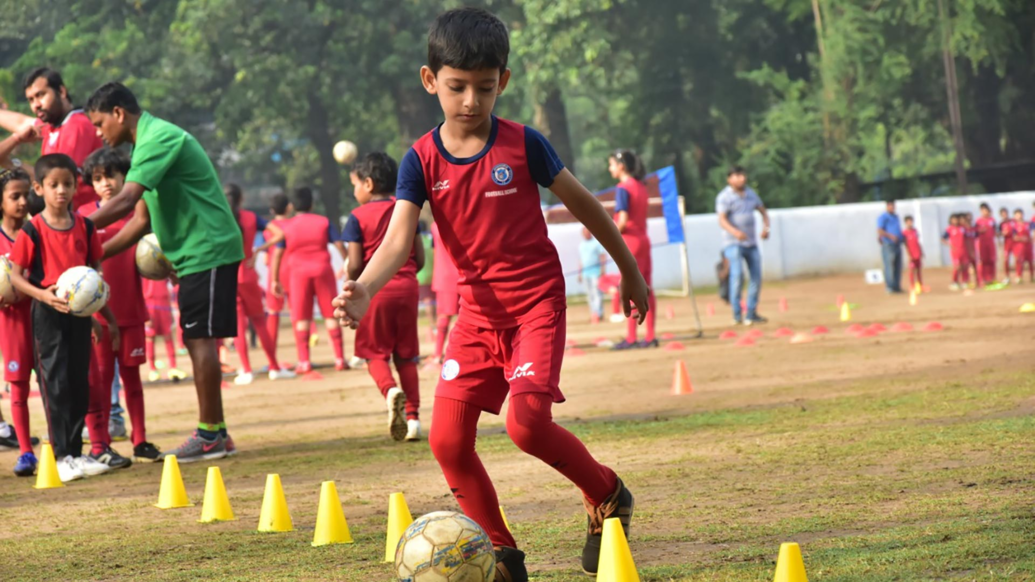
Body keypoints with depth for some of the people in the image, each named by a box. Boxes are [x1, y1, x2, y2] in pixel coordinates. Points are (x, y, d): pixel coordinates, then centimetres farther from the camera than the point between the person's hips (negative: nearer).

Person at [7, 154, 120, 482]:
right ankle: (62, 456, 0)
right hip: (47, 315, -5)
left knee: (80, 383, 7)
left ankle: (76, 453, 16)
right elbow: (16, 276, -7)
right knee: (55, 384, -4)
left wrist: (109, 318, 14)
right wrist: (44, 295, -24)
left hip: (80, 314, 5)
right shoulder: (32, 231, -8)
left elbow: (96, 273, 13)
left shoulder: (85, 227, 6)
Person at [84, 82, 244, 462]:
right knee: (198, 341, 10)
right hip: (198, 252, 10)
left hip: (207, 251, -10)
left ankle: (209, 436, -6)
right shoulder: (149, 142, 16)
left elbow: (126, 201, -26)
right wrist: (95, 254, 10)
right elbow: (141, 218, 17)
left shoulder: (159, 138, -15)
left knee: (200, 340, -8)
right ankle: (215, 433, 13)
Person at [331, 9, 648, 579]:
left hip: (536, 303, -4)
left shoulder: (523, 145, -8)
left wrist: (629, 269, 13)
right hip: (477, 312, 4)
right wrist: (364, 288, -34)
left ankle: (607, 496, 6)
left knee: (527, 422, -22)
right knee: (447, 439, -4)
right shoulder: (422, 161, -2)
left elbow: (582, 203, 5)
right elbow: (398, 239, -13)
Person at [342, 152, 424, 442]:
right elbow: (420, 258, 8)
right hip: (407, 287, 4)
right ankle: (412, 416, 4)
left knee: (375, 354, 4)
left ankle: (390, 390, -26)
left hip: (376, 289, -4)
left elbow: (355, 265, -9)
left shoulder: (359, 217, -5)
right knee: (406, 356, 10)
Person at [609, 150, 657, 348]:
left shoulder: (623, 188, -12)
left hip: (630, 242, -8)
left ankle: (631, 338, -6)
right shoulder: (641, 187, 13)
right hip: (643, 240, 8)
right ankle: (650, 337, 8)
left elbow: (623, 220, -20)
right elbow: (642, 218, 13)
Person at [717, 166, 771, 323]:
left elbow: (763, 211, 21)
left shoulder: (751, 194, 12)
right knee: (737, 275, -19)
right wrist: (735, 232, -37)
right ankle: (736, 315, -16)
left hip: (751, 243, 6)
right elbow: (722, 220, -18)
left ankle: (751, 314, 13)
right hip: (733, 243, -6)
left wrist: (766, 228, 0)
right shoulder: (724, 197, -7)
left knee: (756, 278, 3)